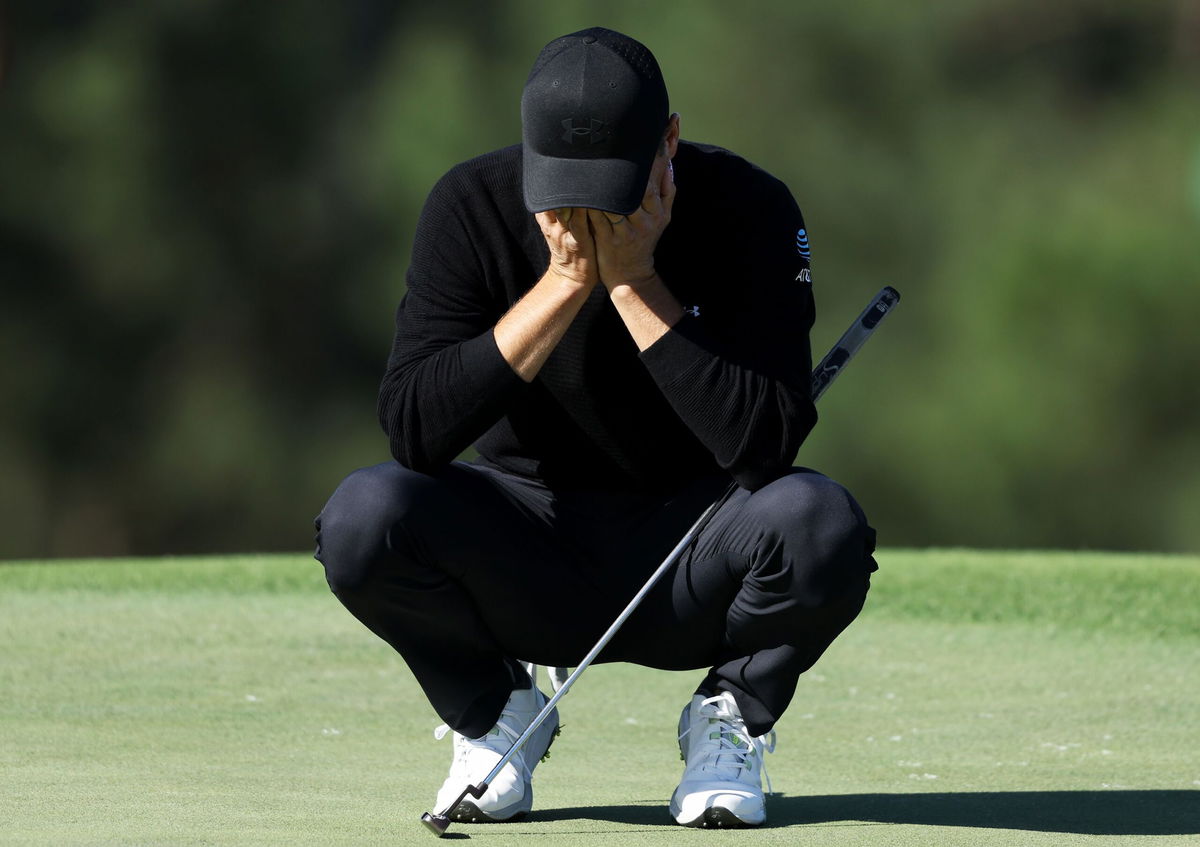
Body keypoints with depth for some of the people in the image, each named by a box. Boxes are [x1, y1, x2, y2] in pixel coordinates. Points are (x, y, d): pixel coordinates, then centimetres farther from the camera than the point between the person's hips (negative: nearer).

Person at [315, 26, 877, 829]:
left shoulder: (750, 211, -16)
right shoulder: (473, 206, -12)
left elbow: (765, 447, -27)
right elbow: (413, 431, -22)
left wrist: (632, 282, -27)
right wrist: (565, 284, -25)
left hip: (689, 567, -1)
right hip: (527, 565, 1)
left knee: (821, 522, -33)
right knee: (364, 515, -28)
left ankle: (730, 719, -1)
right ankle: (494, 713, 2)